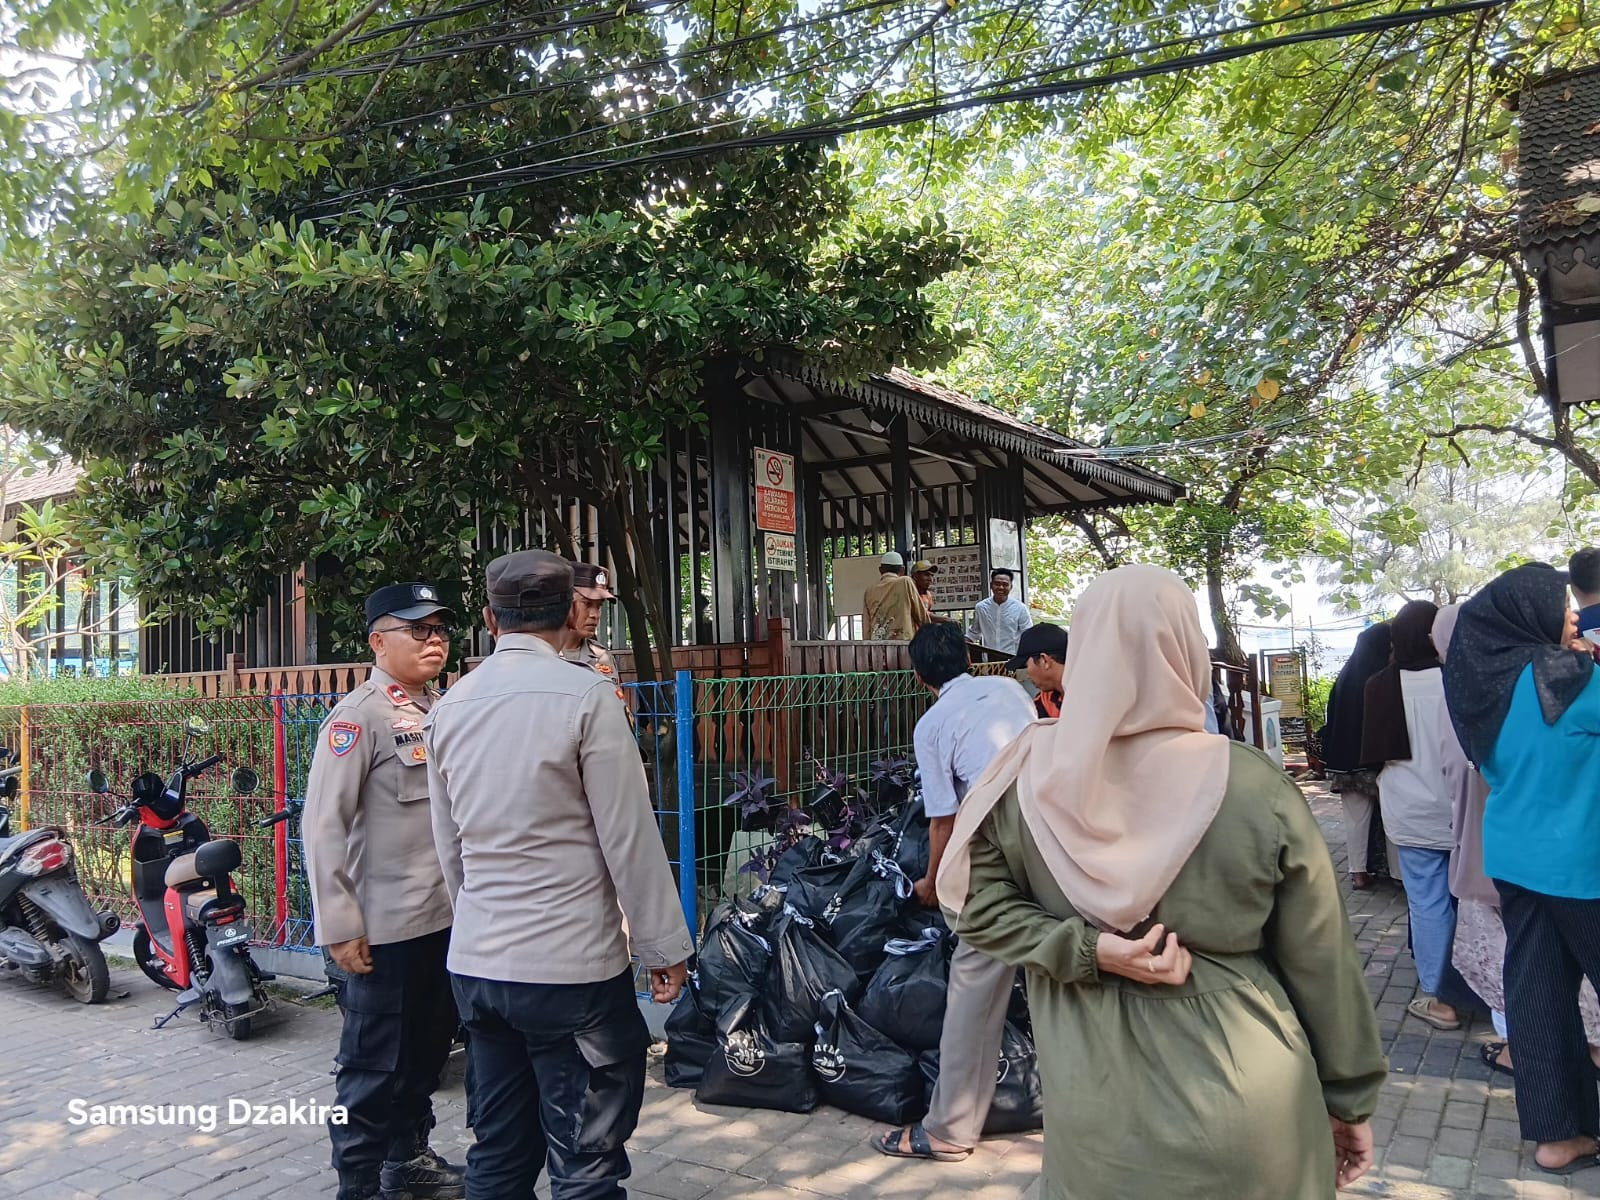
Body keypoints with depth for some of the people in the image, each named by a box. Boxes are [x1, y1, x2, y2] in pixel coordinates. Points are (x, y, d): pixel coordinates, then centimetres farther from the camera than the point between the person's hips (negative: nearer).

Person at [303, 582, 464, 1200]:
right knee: (374, 1067, 5)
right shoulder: (357, 716, -13)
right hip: (384, 931, -7)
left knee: (427, 1053, 21)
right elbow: (323, 826, -16)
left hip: (447, 919, 8)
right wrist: (338, 928, -18)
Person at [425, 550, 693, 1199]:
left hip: (475, 966, 6)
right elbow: (629, 836, -11)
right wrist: (664, 947, -2)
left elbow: (449, 844, 13)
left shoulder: (450, 705, 6)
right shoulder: (585, 695, -12)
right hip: (573, 967, -6)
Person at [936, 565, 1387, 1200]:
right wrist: (1351, 1096, 7)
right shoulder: (1255, 786, -15)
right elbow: (1320, 959, -5)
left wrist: (1086, 949, -12)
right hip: (1241, 1112, -1)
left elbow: (978, 907, -3)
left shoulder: (1027, 777, -11)